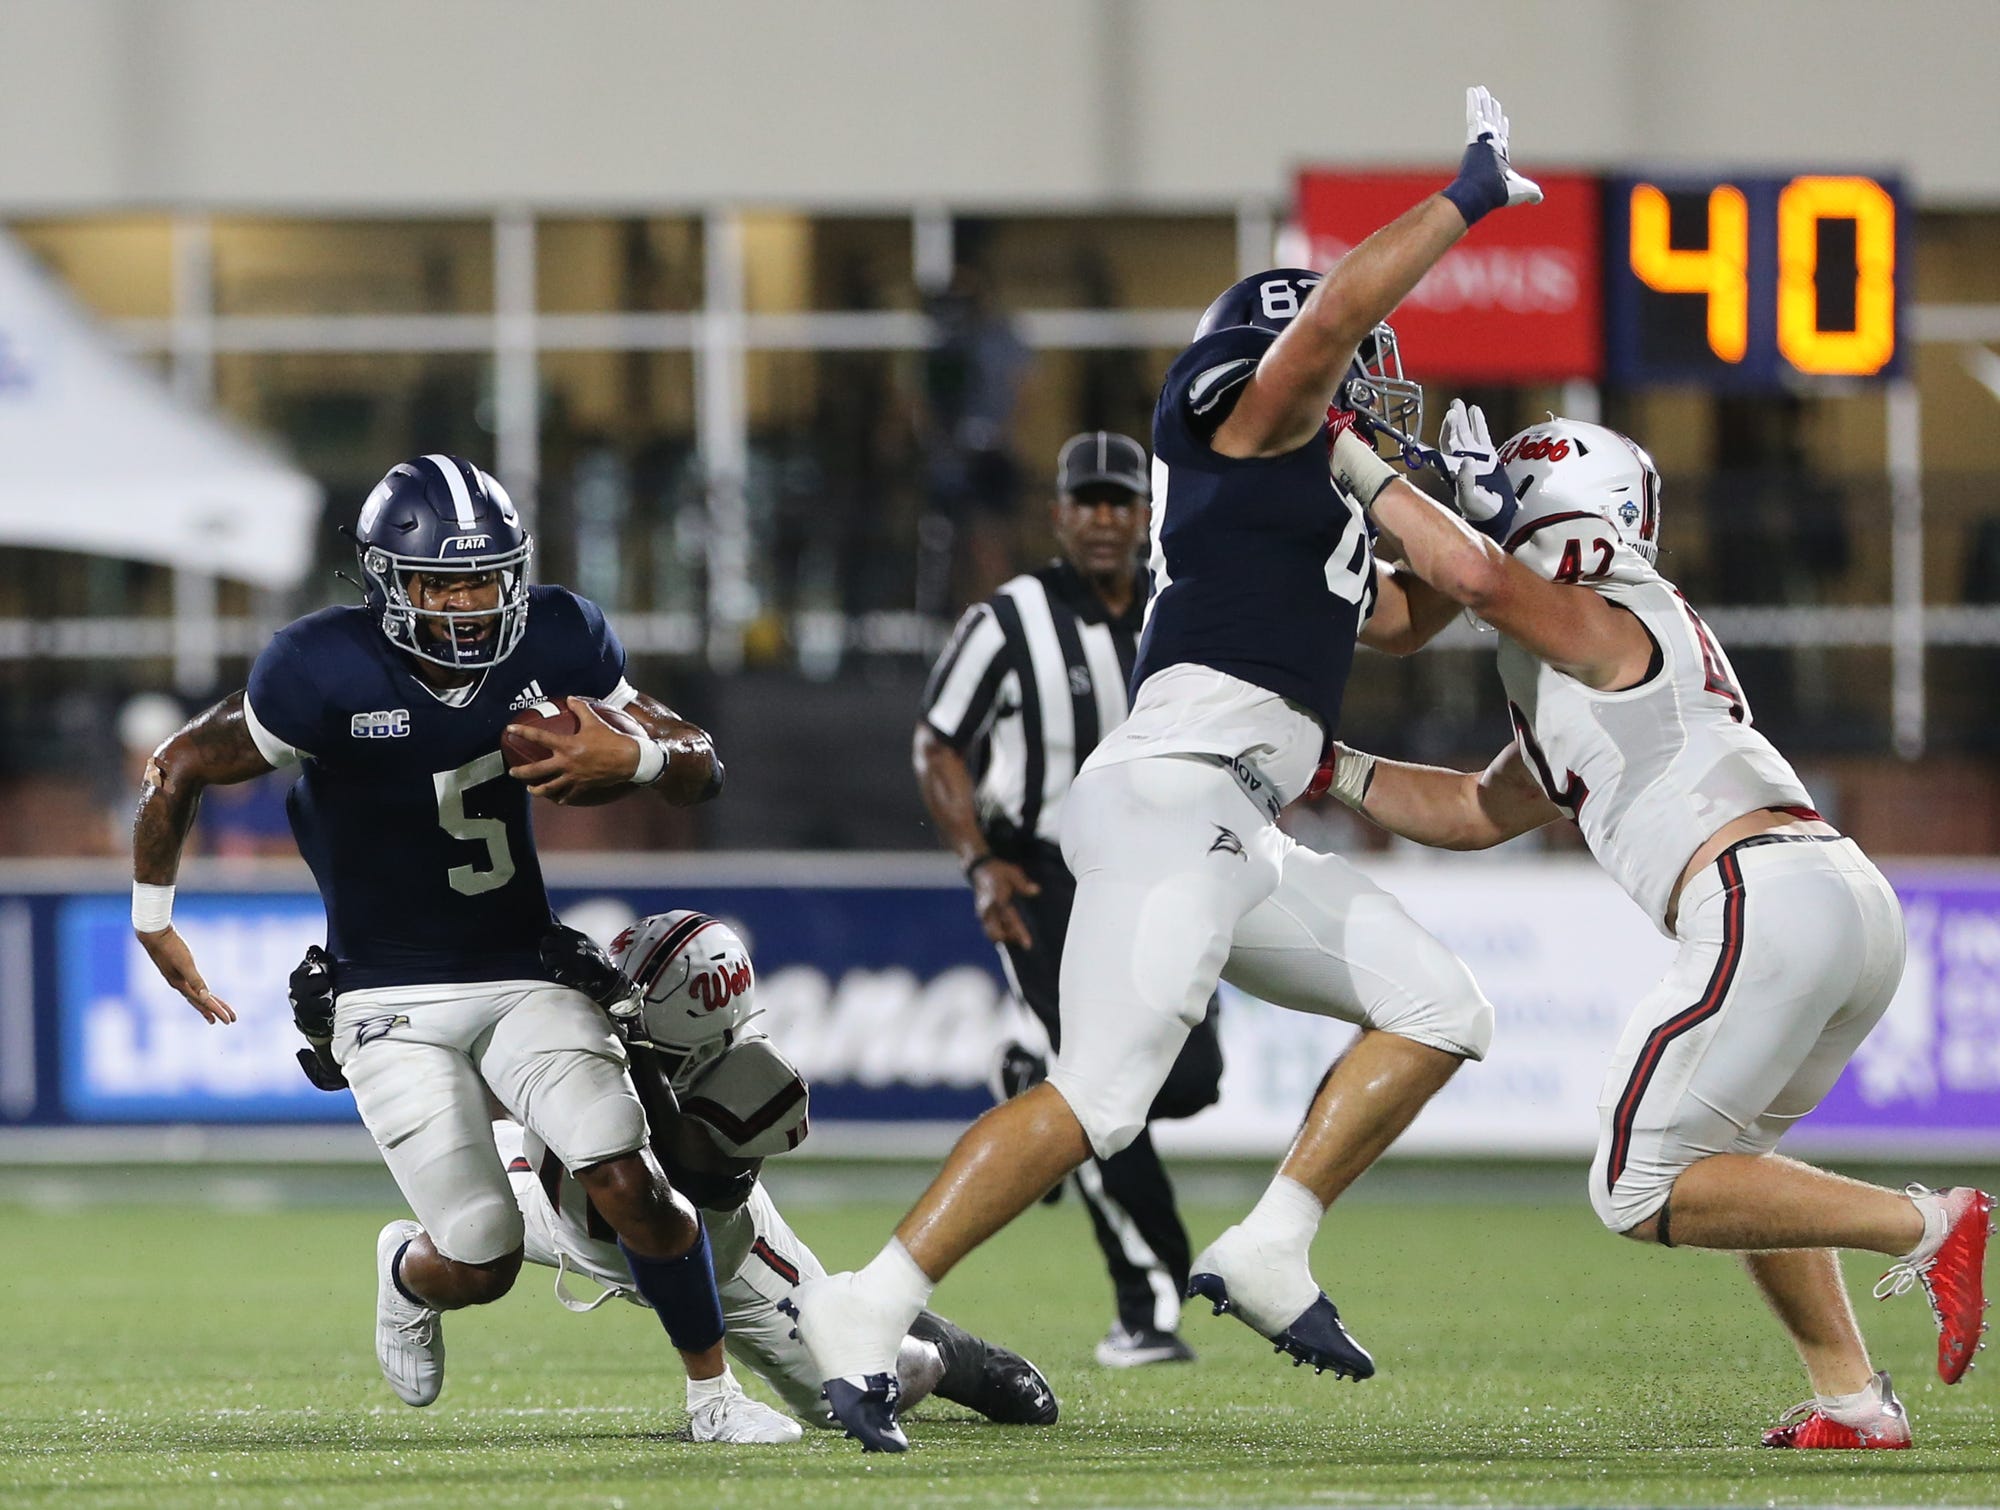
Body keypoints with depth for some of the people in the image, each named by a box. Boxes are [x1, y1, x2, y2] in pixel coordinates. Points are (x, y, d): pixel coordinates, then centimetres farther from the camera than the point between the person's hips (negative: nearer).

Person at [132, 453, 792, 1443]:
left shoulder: (551, 643, -7)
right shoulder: (329, 674, -19)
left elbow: (702, 769, 1)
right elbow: (180, 771, -6)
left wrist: (632, 758, -22)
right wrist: (154, 923, 4)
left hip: (524, 978, 3)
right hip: (392, 1006, -3)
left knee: (630, 1187, -18)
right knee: (483, 1263, -9)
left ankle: (713, 1390, 2)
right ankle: (408, 1275, 28)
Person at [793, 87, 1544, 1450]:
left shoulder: (1320, 503, 28)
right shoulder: (1257, 418, 4)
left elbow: (1402, 621, 41)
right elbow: (1335, 310, -14)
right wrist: (1469, 200, -5)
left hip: (1238, 831, 10)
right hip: (1178, 786, -10)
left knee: (1440, 1014, 9)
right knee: (1097, 1098, -19)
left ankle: (1269, 1251, 3)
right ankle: (869, 1312, -19)